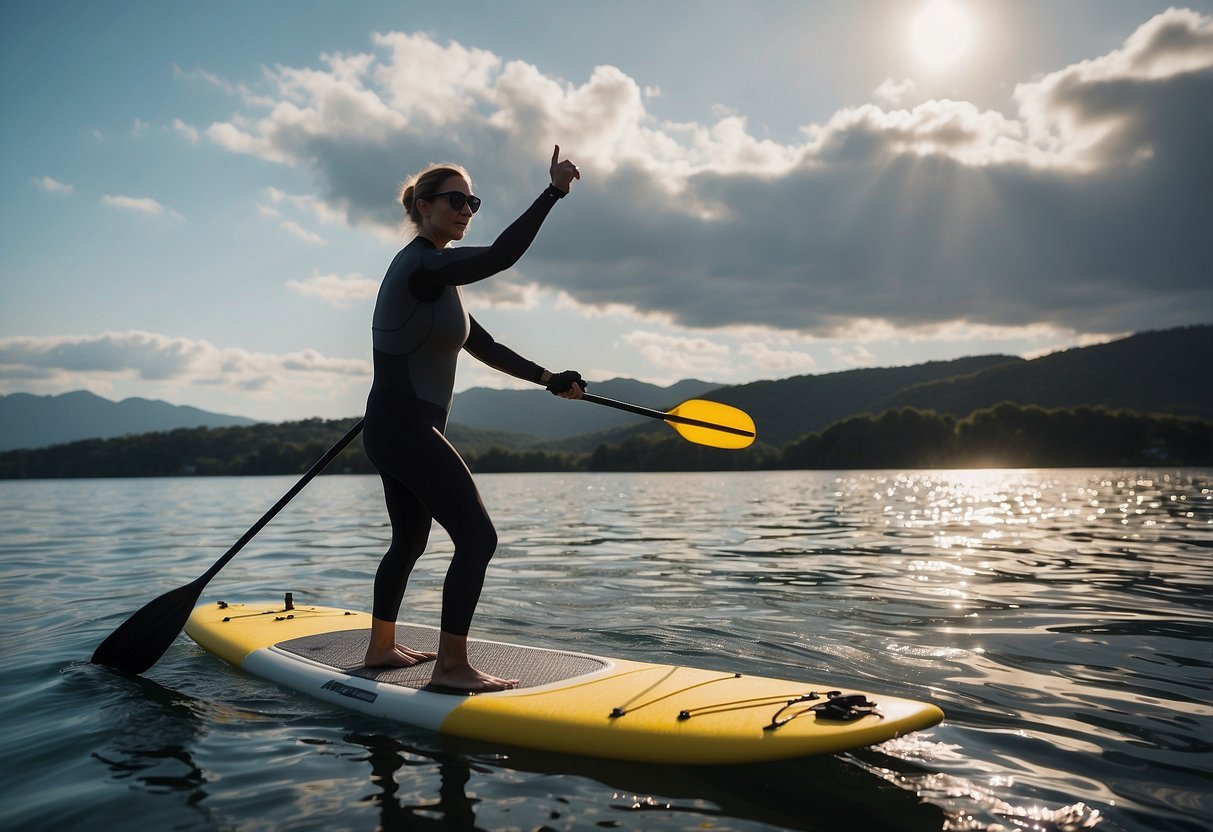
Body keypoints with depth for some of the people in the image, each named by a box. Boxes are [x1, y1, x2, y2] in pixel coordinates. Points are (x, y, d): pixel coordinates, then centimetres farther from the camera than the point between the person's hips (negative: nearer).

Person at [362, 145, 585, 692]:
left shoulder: (433, 274, 18)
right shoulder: (422, 264, -13)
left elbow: (482, 346, 17)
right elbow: (500, 256, -29)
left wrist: (547, 378, 11)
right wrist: (554, 192, -26)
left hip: (396, 430, 11)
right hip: (407, 430, -11)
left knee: (409, 542, 21)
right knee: (477, 538, -9)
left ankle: (382, 647, 36)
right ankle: (451, 666, -2)